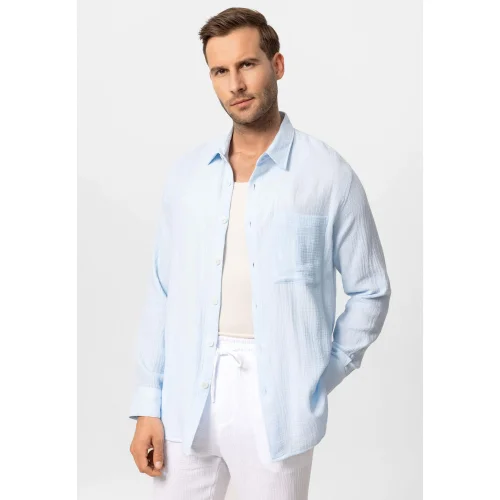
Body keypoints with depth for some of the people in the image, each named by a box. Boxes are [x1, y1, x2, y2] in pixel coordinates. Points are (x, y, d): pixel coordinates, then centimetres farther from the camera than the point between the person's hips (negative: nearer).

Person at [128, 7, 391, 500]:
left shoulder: (328, 174, -5)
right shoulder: (185, 172, 4)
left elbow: (370, 291, 3)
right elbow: (162, 293, 5)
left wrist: (320, 379, -2)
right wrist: (147, 404, 2)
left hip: (277, 403, -2)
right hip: (187, 398, 3)